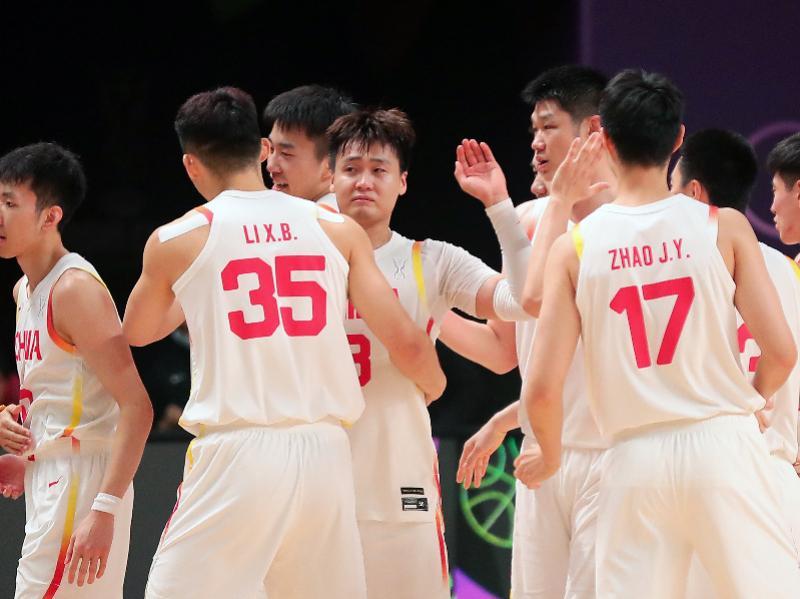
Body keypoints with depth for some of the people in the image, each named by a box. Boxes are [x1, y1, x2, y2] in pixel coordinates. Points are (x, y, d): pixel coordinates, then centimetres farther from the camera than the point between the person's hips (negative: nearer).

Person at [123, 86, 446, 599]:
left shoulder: (176, 240, 3)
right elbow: (407, 344, 4)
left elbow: (138, 332, 22)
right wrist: (435, 387, 26)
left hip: (236, 455, -3)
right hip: (325, 453, 3)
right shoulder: (339, 230, 8)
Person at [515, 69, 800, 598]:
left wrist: (549, 457, 17)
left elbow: (543, 388, -3)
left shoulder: (575, 246, 1)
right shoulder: (724, 227, -1)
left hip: (635, 458, 1)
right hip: (722, 442, -1)